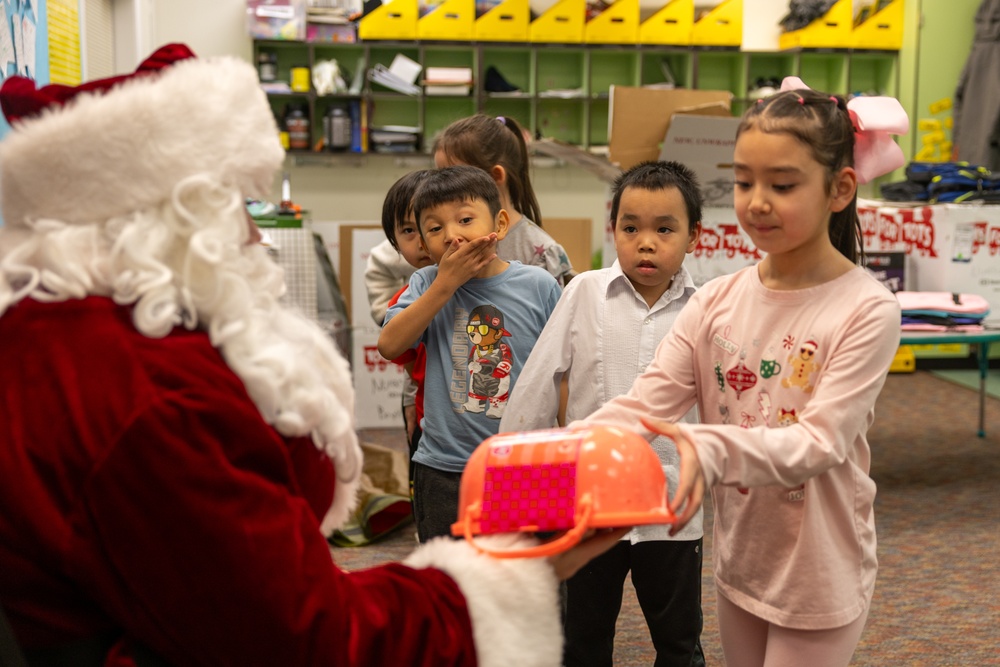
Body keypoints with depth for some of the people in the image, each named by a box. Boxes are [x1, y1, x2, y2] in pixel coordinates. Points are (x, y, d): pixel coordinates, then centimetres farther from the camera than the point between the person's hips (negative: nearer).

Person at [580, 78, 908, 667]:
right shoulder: (718, 301, -4)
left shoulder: (868, 310, -18)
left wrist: (710, 451, -42)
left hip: (819, 578, -4)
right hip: (739, 562, 5)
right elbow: (643, 405, -12)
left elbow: (819, 441, -25)